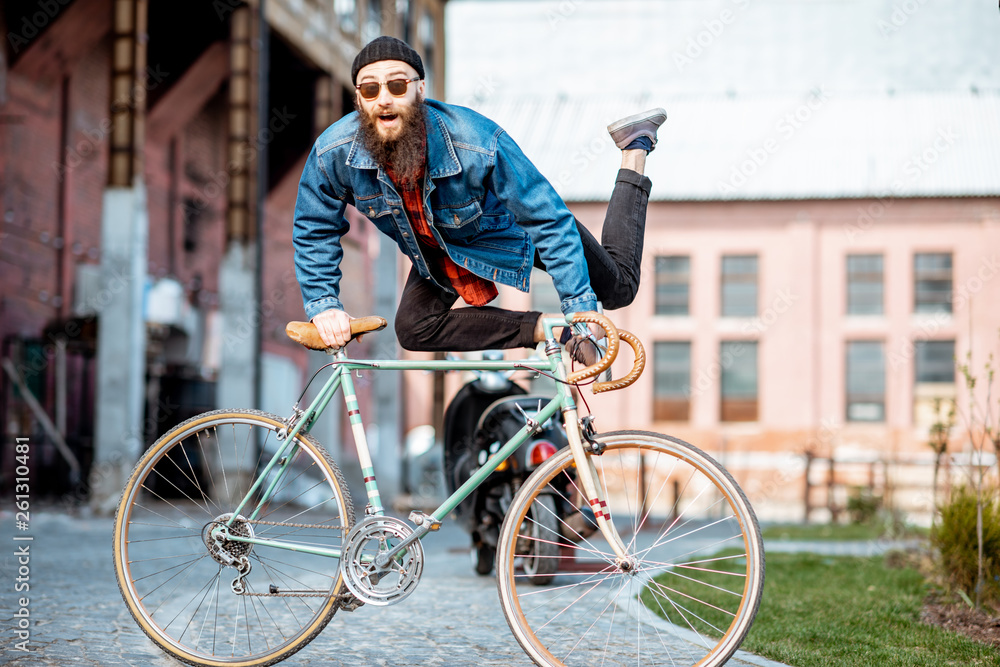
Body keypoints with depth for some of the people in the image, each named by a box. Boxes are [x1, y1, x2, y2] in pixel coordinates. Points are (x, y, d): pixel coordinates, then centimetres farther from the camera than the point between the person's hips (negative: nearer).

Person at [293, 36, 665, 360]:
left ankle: (635, 148, 27)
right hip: (439, 250, 3)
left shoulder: (478, 143, -42)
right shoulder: (333, 154, -33)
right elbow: (314, 231, -12)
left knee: (618, 289, 11)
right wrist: (323, 305, -24)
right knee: (414, 329, -19)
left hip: (509, 228, -3)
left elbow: (550, 221, -34)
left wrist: (579, 311, -35)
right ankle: (543, 329, -12)